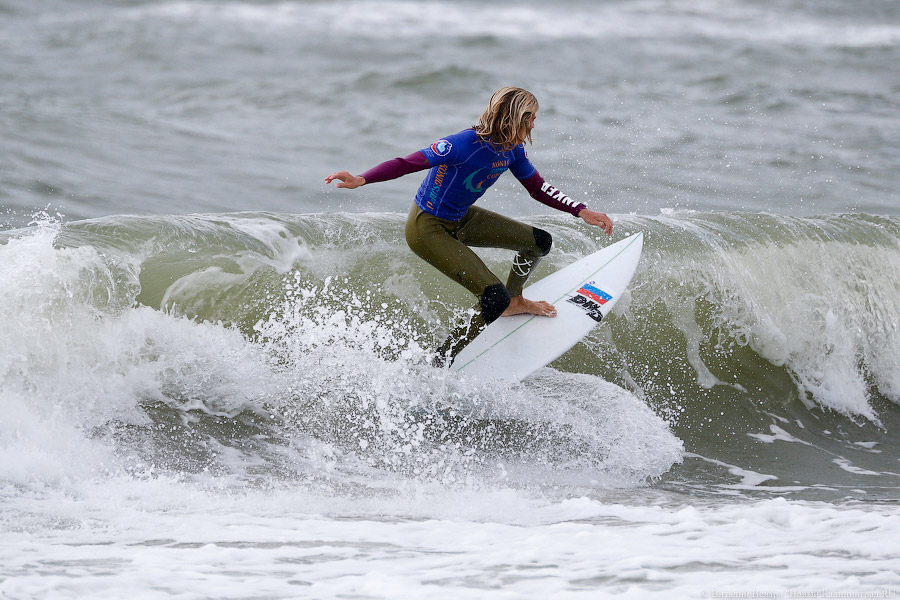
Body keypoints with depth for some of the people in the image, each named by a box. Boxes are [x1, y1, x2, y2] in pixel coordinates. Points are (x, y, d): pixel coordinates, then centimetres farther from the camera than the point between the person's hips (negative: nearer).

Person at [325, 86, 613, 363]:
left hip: (460, 220, 9)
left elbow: (538, 189, 8)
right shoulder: (466, 144, -32)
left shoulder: (511, 150, -7)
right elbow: (406, 163, -33)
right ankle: (443, 363, -4)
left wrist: (581, 211, -1)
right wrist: (361, 180, -46)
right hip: (427, 229, -8)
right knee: (494, 298, -17)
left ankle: (514, 302, 38)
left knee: (539, 242, 12)